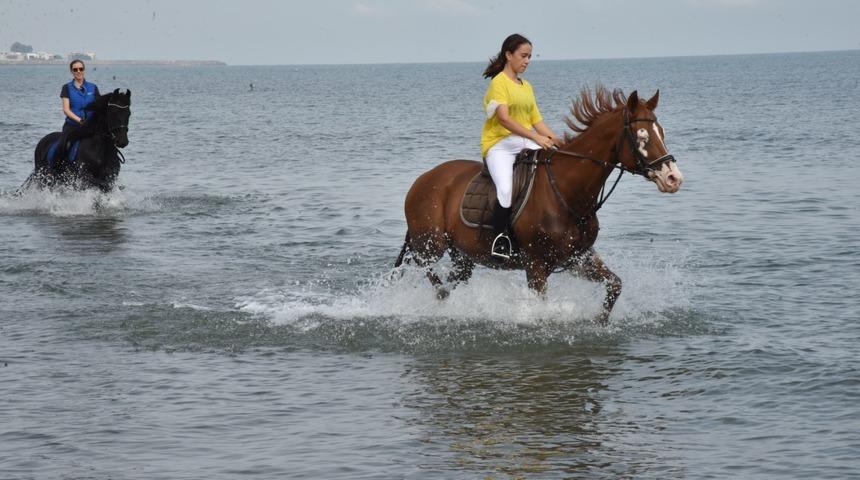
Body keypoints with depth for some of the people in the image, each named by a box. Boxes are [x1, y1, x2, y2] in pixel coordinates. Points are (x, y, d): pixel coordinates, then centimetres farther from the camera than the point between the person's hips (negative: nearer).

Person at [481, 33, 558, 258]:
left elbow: (536, 119, 18)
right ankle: (500, 238, -20)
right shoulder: (499, 82, -4)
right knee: (506, 188, -32)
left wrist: (555, 139, 0)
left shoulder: (527, 86, 21)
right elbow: (504, 118, -17)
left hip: (527, 145, 7)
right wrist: (535, 137, -25)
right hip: (500, 144, -7)